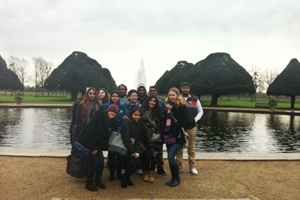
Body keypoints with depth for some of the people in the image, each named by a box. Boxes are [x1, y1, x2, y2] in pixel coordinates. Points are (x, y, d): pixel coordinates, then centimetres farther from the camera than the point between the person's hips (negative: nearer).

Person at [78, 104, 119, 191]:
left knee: (101, 162, -4)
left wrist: (98, 148, -2)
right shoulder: (98, 117, -20)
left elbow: (106, 137, 6)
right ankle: (89, 183, 4)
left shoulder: (112, 123, 0)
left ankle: (98, 181, 19)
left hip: (97, 145, 6)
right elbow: (89, 132, -22)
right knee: (94, 161, -13)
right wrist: (92, 148, -21)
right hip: (87, 143, -6)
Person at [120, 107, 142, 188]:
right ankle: (124, 179, 16)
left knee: (138, 164, -2)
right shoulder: (127, 123, -13)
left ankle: (127, 178, 24)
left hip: (132, 148, 7)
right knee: (132, 165, -13)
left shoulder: (138, 125, 10)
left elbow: (137, 140, 7)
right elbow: (126, 139, -18)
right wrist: (132, 152, -16)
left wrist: (137, 152, -6)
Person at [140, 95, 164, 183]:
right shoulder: (143, 112, 1)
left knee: (154, 155, -1)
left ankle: (151, 173, 20)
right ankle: (146, 172, 17)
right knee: (147, 155, -7)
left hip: (156, 137, 2)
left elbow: (161, 125, 10)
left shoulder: (158, 113, 10)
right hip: (146, 137, -2)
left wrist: (159, 135, -1)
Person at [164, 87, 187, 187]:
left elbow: (181, 122, -13)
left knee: (171, 157, -11)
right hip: (169, 135, 6)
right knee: (170, 157, 8)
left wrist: (172, 134, -18)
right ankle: (173, 178, 23)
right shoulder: (168, 106, 13)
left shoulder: (182, 106, -6)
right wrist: (165, 133, -3)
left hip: (177, 136, -6)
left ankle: (177, 178, 8)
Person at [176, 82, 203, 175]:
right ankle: (179, 166, 16)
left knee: (191, 147, 6)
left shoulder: (195, 100, 7)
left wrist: (195, 119, -3)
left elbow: (200, 111, 12)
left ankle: (192, 166, 16)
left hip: (191, 127, 1)